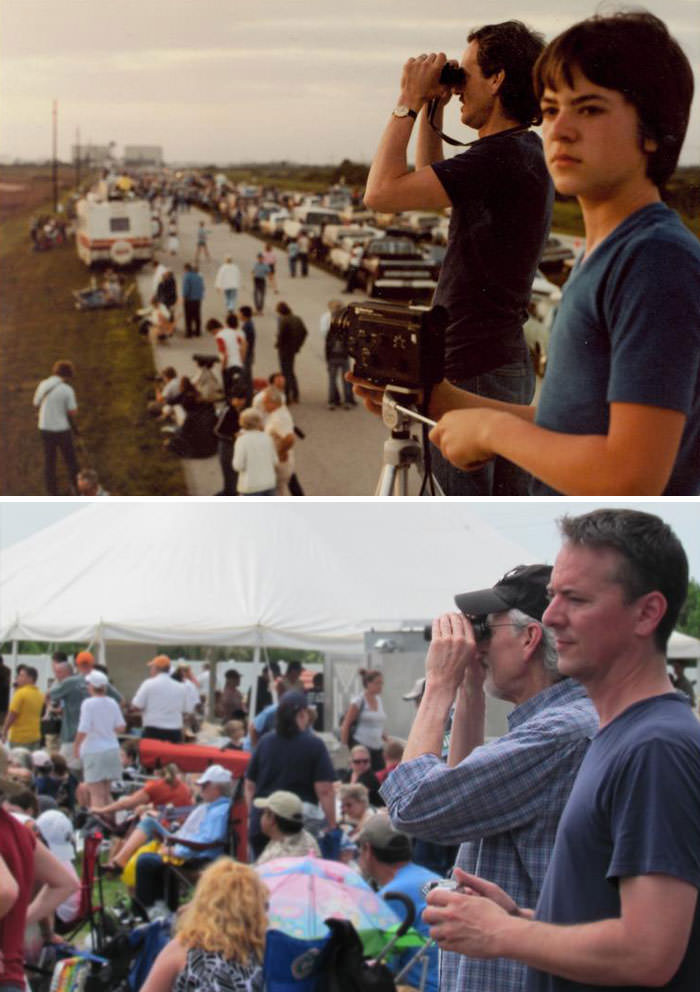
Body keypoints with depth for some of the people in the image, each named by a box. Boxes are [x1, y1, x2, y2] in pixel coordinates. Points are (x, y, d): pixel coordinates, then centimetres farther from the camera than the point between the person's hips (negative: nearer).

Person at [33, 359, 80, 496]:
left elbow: (36, 404, 9)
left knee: (49, 460, 14)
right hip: (62, 428, -4)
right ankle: (74, 484, 22)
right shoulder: (67, 390, -15)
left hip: (45, 427, 4)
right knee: (70, 458, 15)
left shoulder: (43, 385, -2)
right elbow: (72, 412, -14)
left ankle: (51, 491, 19)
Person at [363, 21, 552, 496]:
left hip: (473, 373, -10)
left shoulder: (501, 156, -18)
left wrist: (409, 102, -10)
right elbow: (430, 185, 29)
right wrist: (431, 110, 18)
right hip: (509, 363, 10)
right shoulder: (524, 153, 13)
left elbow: (383, 193, -19)